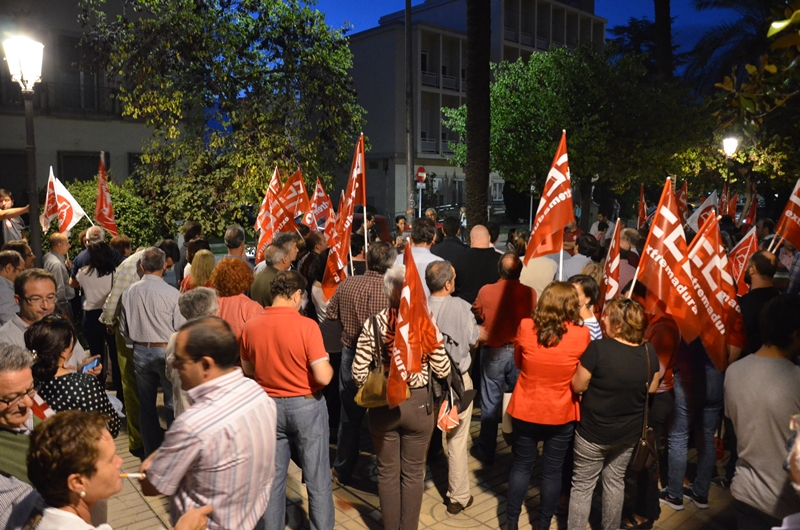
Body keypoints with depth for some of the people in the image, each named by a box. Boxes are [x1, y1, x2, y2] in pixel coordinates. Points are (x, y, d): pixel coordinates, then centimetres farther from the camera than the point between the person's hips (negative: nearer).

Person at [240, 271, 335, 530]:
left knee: (272, 478, 17)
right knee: (317, 478, 11)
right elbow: (323, 377, -20)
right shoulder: (306, 325, -19)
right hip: (306, 405, -4)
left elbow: (248, 370, 8)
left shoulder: (250, 327, -5)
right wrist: (329, 366, 0)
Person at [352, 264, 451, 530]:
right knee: (414, 472, 18)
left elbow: (359, 373, -11)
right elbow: (443, 370, -8)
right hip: (418, 404, 0)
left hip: (382, 405, 1)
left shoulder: (373, 324, -13)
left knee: (387, 472, 19)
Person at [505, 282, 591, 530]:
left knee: (521, 466, 17)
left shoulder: (525, 327, -13)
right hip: (561, 414, -1)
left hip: (525, 411, 1)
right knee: (552, 471, 16)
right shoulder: (582, 334, -16)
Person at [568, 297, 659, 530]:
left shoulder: (598, 348, -26)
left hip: (593, 431, -5)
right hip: (629, 432, 5)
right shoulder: (649, 352, -9)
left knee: (582, 485, 12)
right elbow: (651, 389, 5)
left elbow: (578, 386, -17)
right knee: (615, 481, 23)